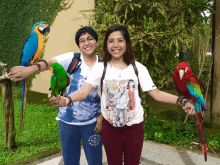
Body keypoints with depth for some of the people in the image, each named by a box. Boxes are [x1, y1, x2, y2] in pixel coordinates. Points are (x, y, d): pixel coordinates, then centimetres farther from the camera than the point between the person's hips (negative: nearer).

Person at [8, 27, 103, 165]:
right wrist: (30, 69, -43)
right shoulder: (71, 59, -7)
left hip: (92, 122, 1)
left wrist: (102, 115, -3)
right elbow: (49, 63, -24)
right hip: (67, 120, 0)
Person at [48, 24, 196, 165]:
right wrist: (67, 99, -40)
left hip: (134, 127, 0)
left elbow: (155, 93, -7)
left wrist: (181, 101, -20)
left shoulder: (138, 67, -4)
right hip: (110, 127, 0)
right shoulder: (100, 68, -6)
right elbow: (85, 90, -19)